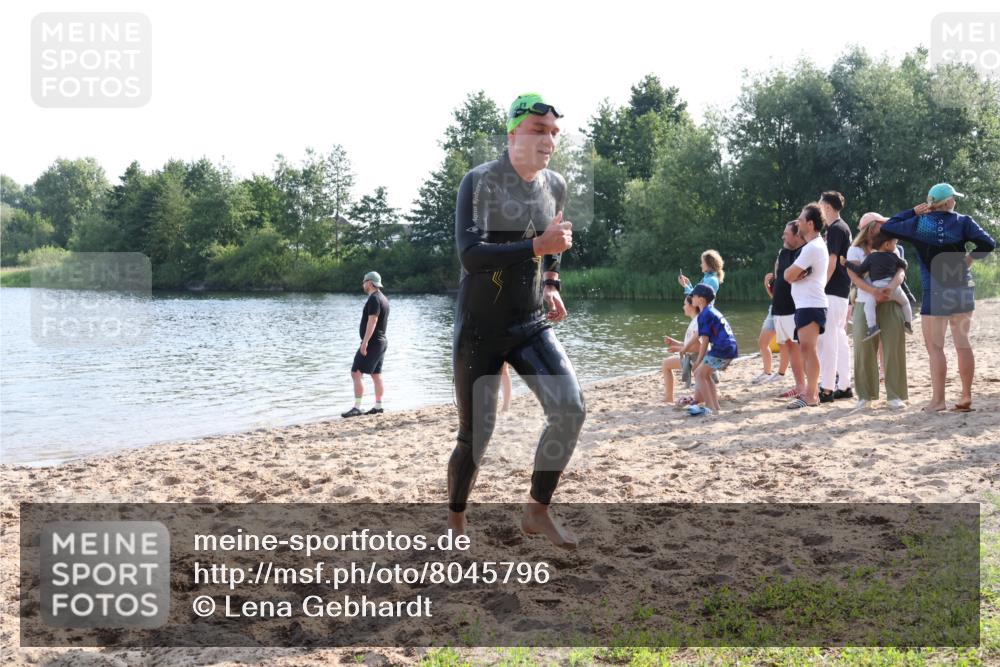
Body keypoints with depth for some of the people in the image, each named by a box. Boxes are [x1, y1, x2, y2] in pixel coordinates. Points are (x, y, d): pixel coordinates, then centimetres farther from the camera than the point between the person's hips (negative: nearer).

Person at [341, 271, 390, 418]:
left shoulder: (374, 299, -16)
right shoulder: (383, 298, 15)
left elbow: (372, 321, -24)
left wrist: (365, 342, -27)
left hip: (372, 343, -10)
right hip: (381, 341, 10)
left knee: (356, 373, -11)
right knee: (376, 375, 13)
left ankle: (357, 408, -14)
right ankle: (378, 406, 16)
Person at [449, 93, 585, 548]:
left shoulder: (555, 186, 6)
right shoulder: (480, 181, -12)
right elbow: (470, 255, -24)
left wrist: (551, 284, 9)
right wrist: (537, 246, -30)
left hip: (533, 327, 5)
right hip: (480, 330, -4)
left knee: (570, 410, -14)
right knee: (475, 436, 2)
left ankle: (537, 512, 4)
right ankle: (455, 521, 28)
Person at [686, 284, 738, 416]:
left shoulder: (704, 314, -7)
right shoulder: (713, 311, 22)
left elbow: (705, 340, -10)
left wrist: (699, 360, -4)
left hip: (722, 349, -9)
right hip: (731, 348, 9)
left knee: (699, 373, -2)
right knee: (705, 373, 20)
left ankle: (710, 408, -6)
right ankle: (716, 406, 20)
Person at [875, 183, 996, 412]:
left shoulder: (919, 224, -5)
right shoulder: (962, 222, -2)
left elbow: (886, 228, 2)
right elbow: (988, 244, -11)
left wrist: (912, 211, 6)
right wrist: (970, 257, 6)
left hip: (935, 293, -3)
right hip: (963, 290, 3)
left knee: (935, 347, 0)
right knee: (962, 344, 10)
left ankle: (938, 399, -3)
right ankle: (966, 397, 15)